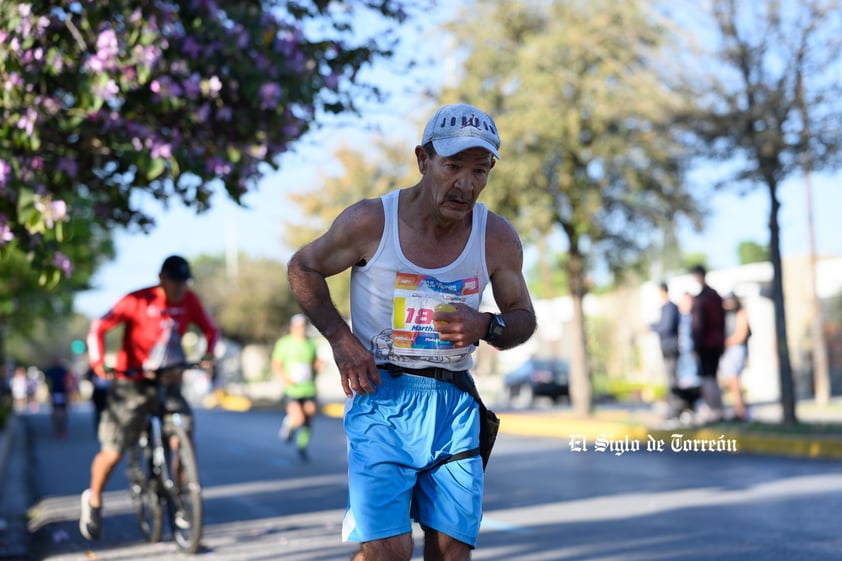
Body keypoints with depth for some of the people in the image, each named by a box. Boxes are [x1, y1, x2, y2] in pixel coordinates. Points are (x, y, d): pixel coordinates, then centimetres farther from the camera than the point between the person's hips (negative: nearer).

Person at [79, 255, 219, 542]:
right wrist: (98, 362, -31)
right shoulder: (137, 301, -16)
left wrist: (209, 353, -13)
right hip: (131, 382, -3)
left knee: (184, 434, -19)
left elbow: (210, 328, 8)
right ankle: (93, 500, 25)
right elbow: (99, 328, -16)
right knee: (113, 451, -1)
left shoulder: (189, 301, -4)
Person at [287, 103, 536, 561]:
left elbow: (523, 317, 11)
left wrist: (485, 327, -13)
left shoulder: (498, 238, -2)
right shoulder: (371, 221, -9)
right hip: (380, 392, -3)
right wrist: (341, 339, -6)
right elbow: (302, 268, 7)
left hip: (453, 402, 3)